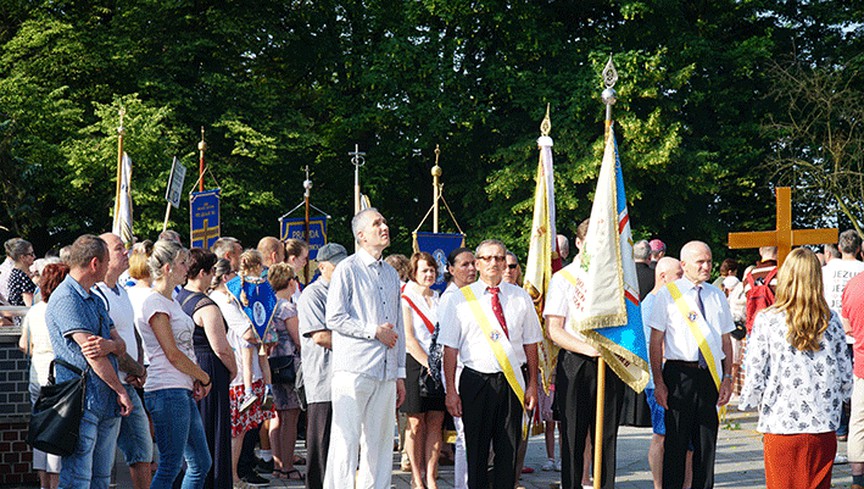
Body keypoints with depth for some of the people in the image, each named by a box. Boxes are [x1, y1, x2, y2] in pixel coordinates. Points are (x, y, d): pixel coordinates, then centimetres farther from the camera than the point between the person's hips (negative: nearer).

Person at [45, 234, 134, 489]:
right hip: (82, 402, -9)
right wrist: (121, 391, -9)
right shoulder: (65, 299, -11)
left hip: (107, 402, 9)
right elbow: (90, 353, -15)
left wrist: (110, 345, -14)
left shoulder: (95, 300, 19)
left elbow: (121, 346, 12)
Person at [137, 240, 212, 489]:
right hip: (167, 392, -10)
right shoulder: (155, 303, -11)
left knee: (201, 463, 11)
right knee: (170, 468, -8)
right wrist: (205, 378, -3)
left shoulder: (171, 302, 18)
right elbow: (173, 355, -14)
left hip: (183, 392, 10)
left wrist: (197, 380, 4)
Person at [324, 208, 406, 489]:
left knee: (381, 443, 7)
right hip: (354, 369, -6)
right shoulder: (348, 269, -2)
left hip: (385, 372, 6)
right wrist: (374, 332, -11)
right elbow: (334, 318, -10)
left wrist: (400, 373, 17)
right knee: (346, 440, -7)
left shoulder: (391, 274, 19)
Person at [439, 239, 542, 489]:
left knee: (509, 449, 3)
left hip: (513, 381, 2)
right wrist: (450, 391, -6)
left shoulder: (521, 298, 8)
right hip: (476, 381, -2)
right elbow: (450, 348, 0)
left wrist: (532, 384, 3)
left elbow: (531, 344, 10)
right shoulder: (459, 300, 2)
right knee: (476, 450, 1)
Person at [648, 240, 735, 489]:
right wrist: (658, 382, -8)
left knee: (707, 440, 8)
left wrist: (727, 378, 5)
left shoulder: (717, 296, 13)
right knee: (676, 439, -2)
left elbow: (726, 340, 15)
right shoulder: (668, 295, 0)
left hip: (711, 374, 4)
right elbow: (656, 342, -1)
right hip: (680, 373, -4)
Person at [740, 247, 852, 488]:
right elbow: (845, 376, 6)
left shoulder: (767, 320, -8)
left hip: (781, 424, -3)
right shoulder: (831, 320, 1)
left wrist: (749, 402, 13)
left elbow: (755, 375, -6)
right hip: (824, 426, 3)